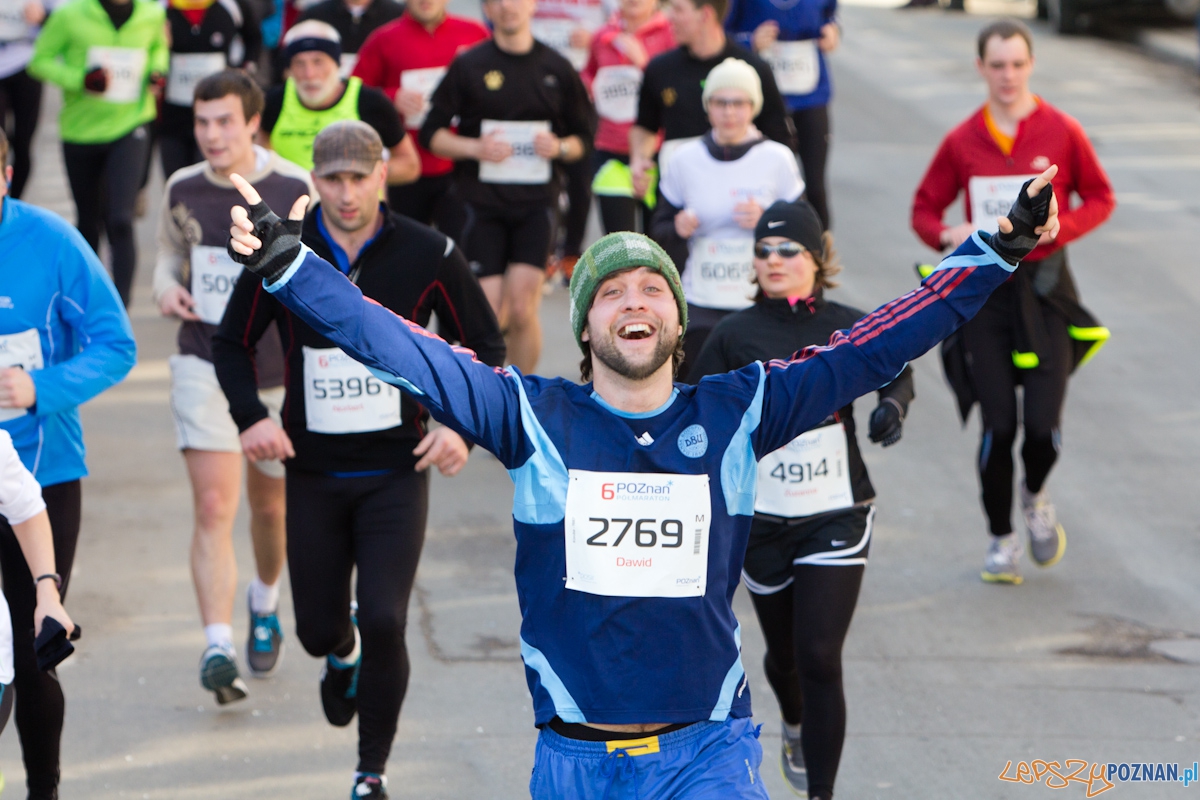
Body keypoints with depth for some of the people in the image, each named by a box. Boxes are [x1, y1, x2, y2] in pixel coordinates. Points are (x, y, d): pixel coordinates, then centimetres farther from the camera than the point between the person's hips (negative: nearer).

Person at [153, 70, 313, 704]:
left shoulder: (296, 191, -11)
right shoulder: (182, 190, -1)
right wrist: (166, 288, -3)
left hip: (282, 372, -1)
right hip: (205, 365, 1)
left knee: (270, 506, 16)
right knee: (213, 507, -14)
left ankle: (264, 606, 46)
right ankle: (218, 648, -19)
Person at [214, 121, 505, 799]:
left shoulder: (429, 256, -7)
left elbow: (486, 347, 4)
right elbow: (234, 342, 8)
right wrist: (251, 416, -9)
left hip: (397, 471, -2)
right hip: (314, 475, 2)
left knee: (383, 621, -14)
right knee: (317, 629, 9)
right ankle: (343, 659, 49)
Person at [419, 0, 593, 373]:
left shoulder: (556, 69, 7)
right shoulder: (469, 66, 2)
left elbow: (583, 138, 15)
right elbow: (431, 134, 3)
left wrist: (560, 147, -7)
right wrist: (474, 148, -14)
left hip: (536, 203, 1)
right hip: (482, 203, -1)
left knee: (522, 309, -9)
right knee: (489, 314, -4)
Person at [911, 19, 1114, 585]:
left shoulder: (1061, 132, -2)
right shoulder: (962, 141, 1)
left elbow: (1100, 199, 6)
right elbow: (925, 209, 9)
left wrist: (1056, 228, -12)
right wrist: (949, 236, -13)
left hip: (1045, 288, -1)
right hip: (984, 289, 1)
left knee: (1043, 423, -8)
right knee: (998, 426, 0)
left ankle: (1035, 496, 26)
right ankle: (1001, 539, 19)